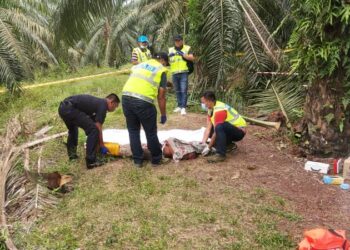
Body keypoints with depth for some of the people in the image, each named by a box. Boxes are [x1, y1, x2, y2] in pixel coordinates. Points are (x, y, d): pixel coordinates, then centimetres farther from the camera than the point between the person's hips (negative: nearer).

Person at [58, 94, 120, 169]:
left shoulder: (97, 102, 27)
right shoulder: (103, 105, 0)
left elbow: (94, 124, 35)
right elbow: (98, 127, -3)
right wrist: (102, 145, 8)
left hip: (62, 107, 10)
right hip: (70, 109, -10)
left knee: (72, 129, 36)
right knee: (93, 130, -6)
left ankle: (71, 154, 43)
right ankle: (91, 161, -2)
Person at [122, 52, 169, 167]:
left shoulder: (139, 65, 26)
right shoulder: (161, 70, 10)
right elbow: (161, 96, 5)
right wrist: (163, 115, 13)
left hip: (126, 97, 5)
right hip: (143, 101, -5)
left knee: (133, 131, 19)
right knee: (151, 132, 12)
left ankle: (137, 160, 25)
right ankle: (156, 159, 27)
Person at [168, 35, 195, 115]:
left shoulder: (187, 48, 3)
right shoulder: (170, 50, 13)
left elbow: (192, 58, -8)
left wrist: (183, 54, -19)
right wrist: (169, 56, -15)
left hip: (183, 73, -4)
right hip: (174, 73, 4)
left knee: (183, 91, -10)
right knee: (178, 91, 12)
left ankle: (183, 108, -11)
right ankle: (179, 106, 22)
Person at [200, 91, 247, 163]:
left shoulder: (219, 110, -26)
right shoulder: (211, 109, 2)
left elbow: (217, 131, -26)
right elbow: (208, 128, -3)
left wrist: (208, 147, -20)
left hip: (239, 131, -10)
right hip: (229, 130, 10)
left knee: (219, 127, -35)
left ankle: (220, 154, -31)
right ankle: (229, 144, 13)